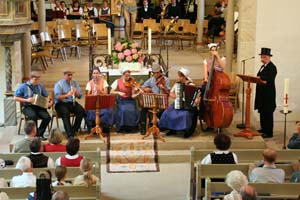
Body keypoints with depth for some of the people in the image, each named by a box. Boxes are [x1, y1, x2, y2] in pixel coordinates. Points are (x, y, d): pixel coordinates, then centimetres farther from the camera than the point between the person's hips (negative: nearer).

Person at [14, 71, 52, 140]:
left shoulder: (41, 86, 12)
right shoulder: (23, 86, 1)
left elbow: (46, 97, 17)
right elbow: (16, 98, 1)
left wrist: (50, 102, -6)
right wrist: (26, 100, -12)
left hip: (39, 106, 3)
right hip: (27, 106, -3)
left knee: (47, 117, -25)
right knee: (33, 116, -37)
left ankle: (39, 134, -6)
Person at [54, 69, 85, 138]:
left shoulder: (74, 83, 12)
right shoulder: (58, 84, -2)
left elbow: (80, 96, 7)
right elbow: (57, 97, -16)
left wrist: (76, 92, -14)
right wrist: (67, 95, -30)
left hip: (72, 103, 4)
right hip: (61, 104, -4)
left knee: (81, 111, -25)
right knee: (65, 113, -36)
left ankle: (74, 130, -15)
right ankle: (70, 134, -38)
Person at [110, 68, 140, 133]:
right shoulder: (117, 81, -1)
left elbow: (133, 95, -4)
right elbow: (111, 92, -4)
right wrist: (118, 92, -21)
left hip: (130, 101, 1)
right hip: (121, 101, -1)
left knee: (133, 111, -28)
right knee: (123, 110, -32)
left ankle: (131, 127, -7)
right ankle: (122, 127, -11)